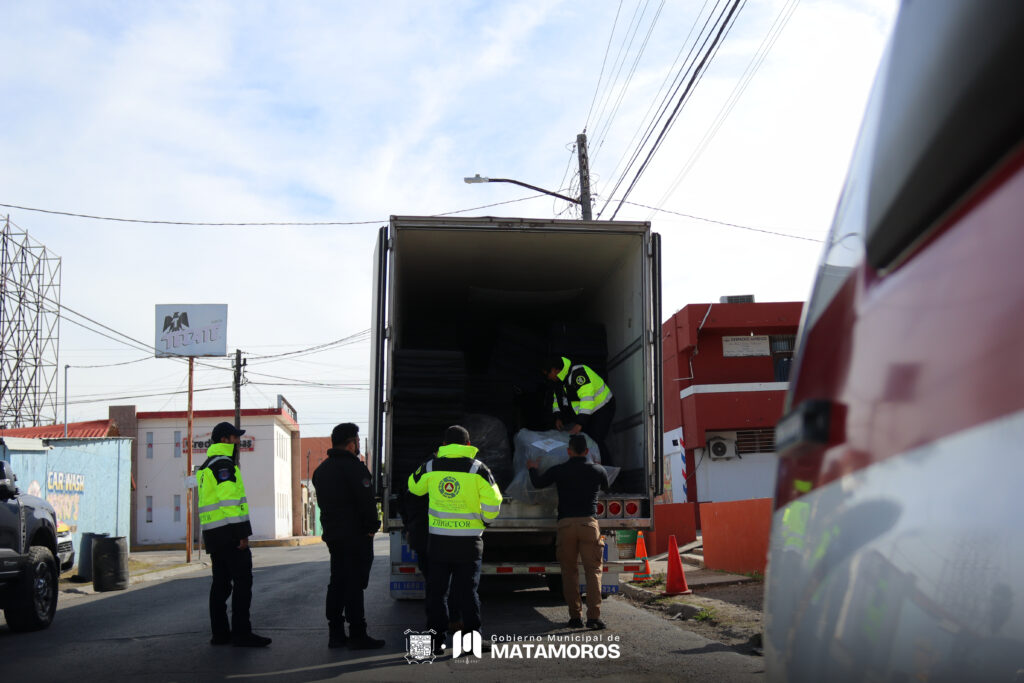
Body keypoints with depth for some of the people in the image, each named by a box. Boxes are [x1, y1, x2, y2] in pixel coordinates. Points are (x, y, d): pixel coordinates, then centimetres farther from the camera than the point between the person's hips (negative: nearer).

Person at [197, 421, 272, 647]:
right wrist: (242, 533, -20)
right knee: (243, 582, -7)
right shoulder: (223, 464, -12)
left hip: (212, 533, 10)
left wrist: (207, 539, 21)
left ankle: (219, 633, 14)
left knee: (221, 583, 12)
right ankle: (241, 633, -7)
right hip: (229, 532, -10)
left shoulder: (207, 467, 20)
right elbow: (230, 501, -20)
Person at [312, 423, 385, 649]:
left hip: (332, 534, 9)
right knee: (354, 584, -6)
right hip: (356, 535, -9)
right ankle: (358, 635, -4)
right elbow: (366, 501, -19)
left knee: (337, 583, 13)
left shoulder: (322, 469, 15)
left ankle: (335, 633, 16)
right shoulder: (353, 467, -15)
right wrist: (372, 527, -9)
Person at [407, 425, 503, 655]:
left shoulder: (430, 467, 1)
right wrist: (486, 520, 13)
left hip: (438, 540, 1)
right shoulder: (477, 469, -5)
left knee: (436, 591, 9)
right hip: (469, 540, -1)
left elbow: (414, 487, 19)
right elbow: (493, 500, -7)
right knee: (467, 591, 6)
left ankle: (436, 640, 10)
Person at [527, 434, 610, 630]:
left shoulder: (558, 471, 4)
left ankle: (575, 615, 7)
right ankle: (593, 616, -9)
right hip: (589, 522, 0)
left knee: (569, 571, 9)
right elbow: (606, 489, 28)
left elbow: (538, 483, 17)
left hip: (565, 523, 0)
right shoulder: (598, 471, 8)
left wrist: (533, 468, 38)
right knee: (593, 570, 0)